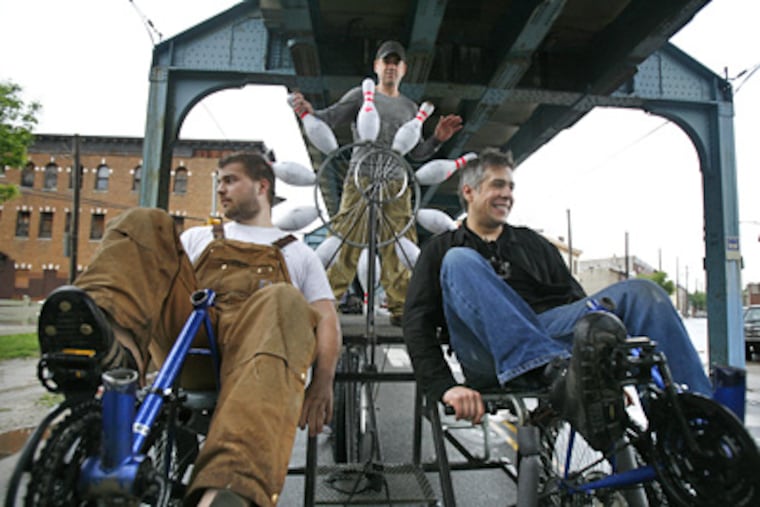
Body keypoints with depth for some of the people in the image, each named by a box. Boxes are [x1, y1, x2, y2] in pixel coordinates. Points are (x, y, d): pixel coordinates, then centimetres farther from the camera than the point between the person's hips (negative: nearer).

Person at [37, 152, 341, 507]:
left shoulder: (298, 254, 28)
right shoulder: (200, 237, 36)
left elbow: (328, 319, 13)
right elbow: (156, 278, 20)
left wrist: (322, 382, -8)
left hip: (248, 346, -2)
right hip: (187, 341, 3)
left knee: (285, 302, -36)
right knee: (143, 224, -5)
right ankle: (114, 345, -36)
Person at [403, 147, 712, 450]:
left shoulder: (533, 243, 28)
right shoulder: (442, 249, 17)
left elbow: (575, 299, 21)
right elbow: (417, 323, 3)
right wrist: (444, 386, -15)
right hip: (493, 355, -3)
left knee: (642, 292, -16)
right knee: (459, 262, -26)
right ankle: (559, 377, -43)